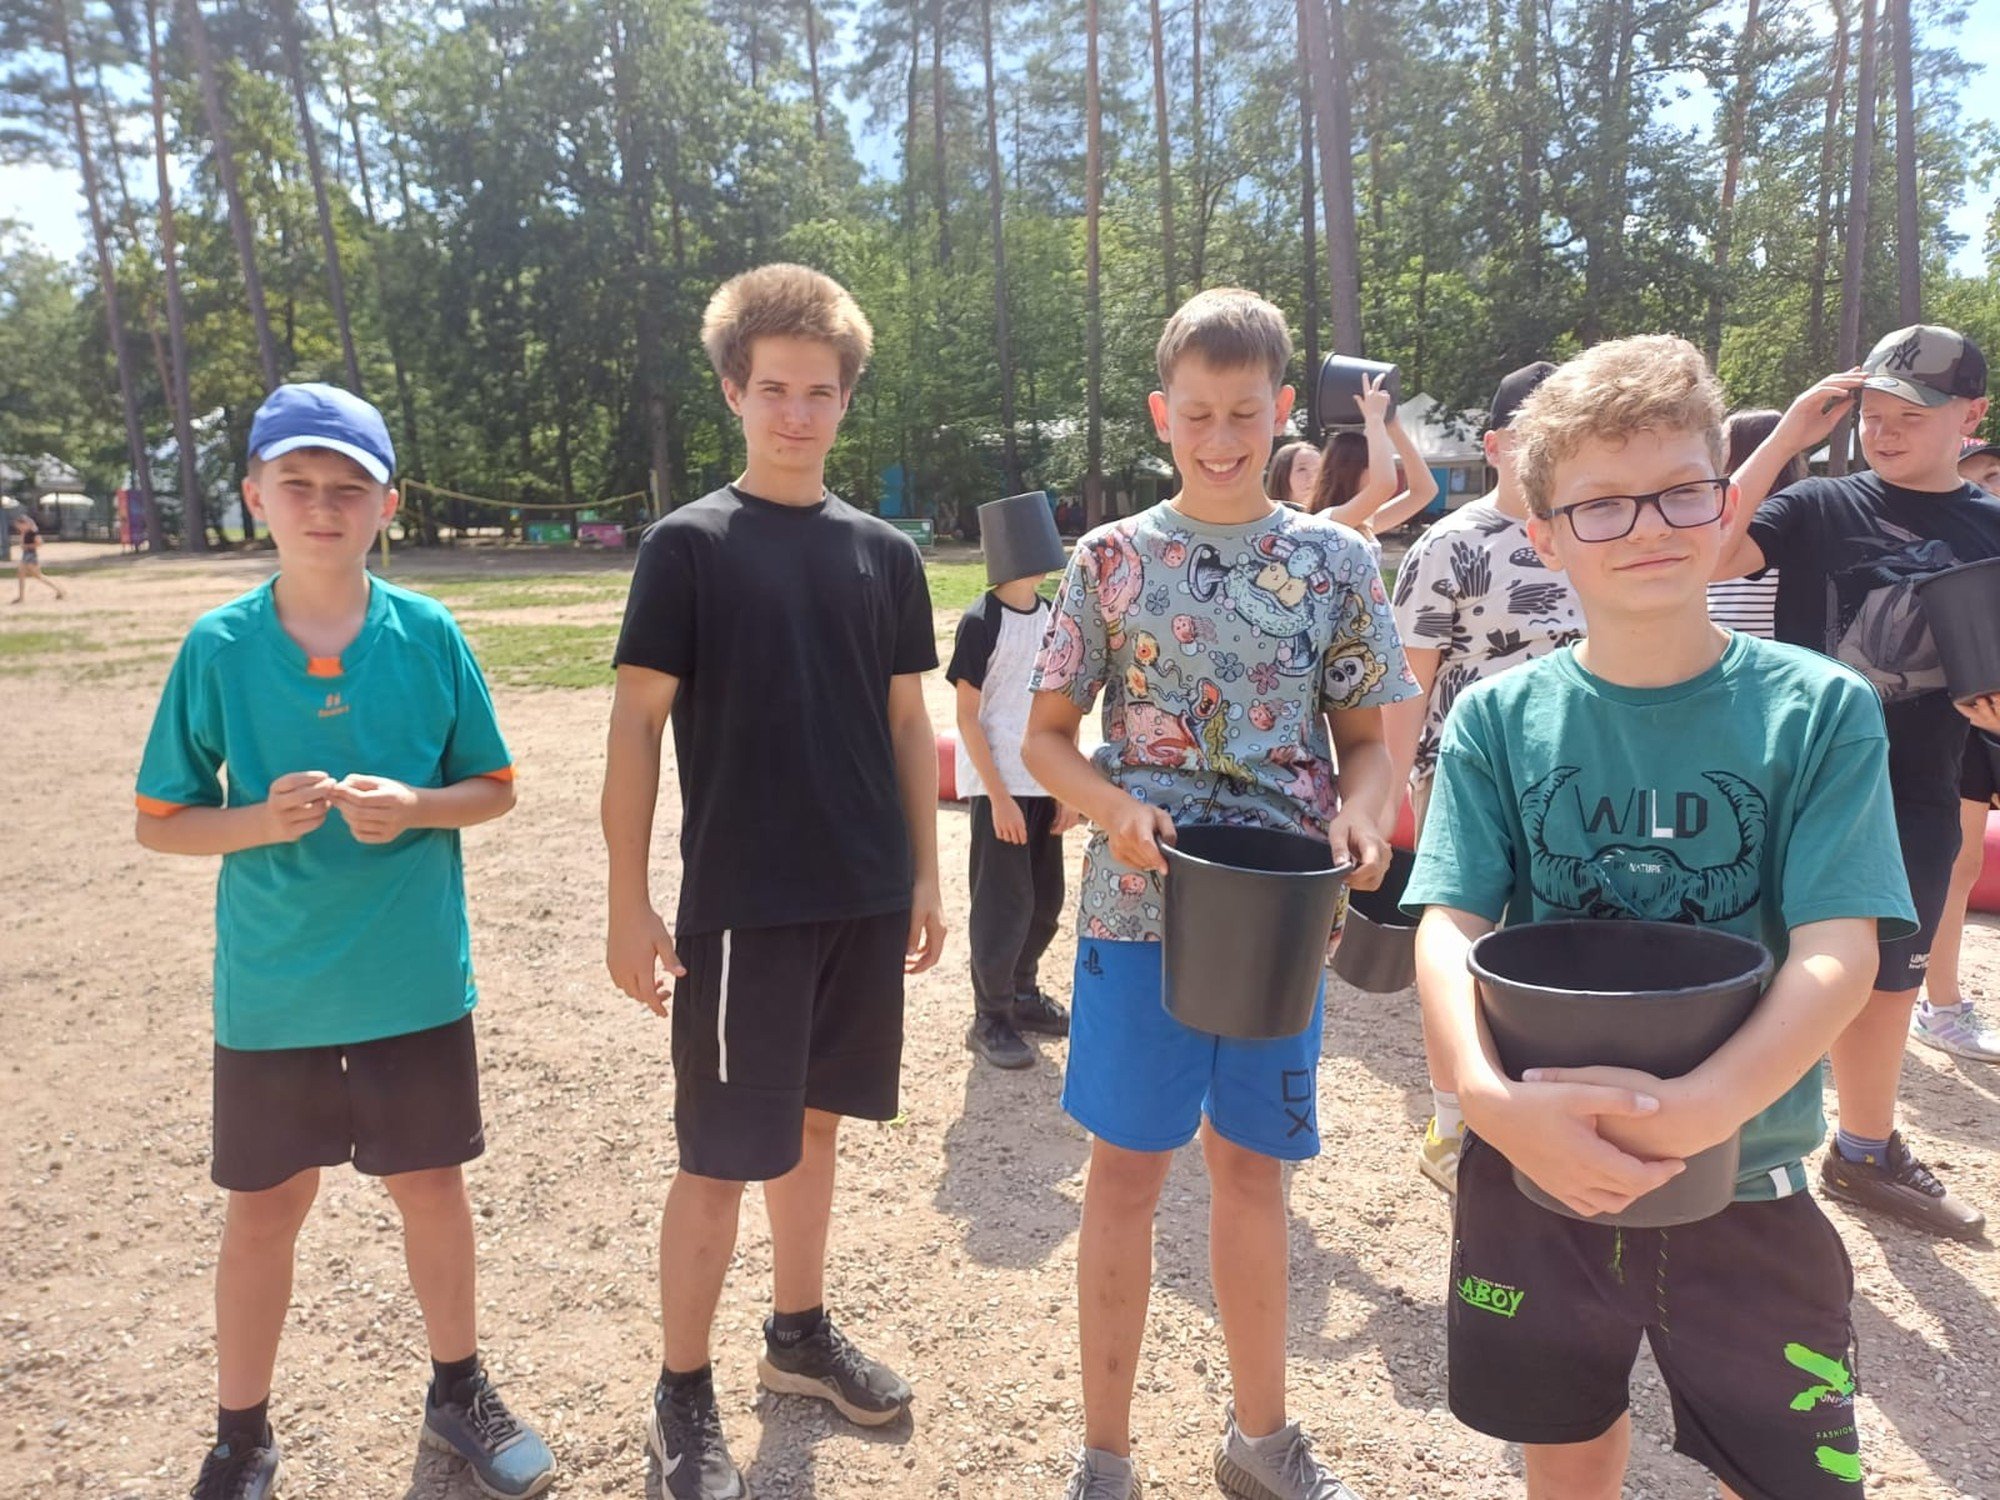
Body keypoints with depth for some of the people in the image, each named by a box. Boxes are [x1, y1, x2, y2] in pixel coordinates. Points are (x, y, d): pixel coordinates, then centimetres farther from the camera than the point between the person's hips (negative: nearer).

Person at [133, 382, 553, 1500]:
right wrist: (261, 821, -20)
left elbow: (494, 788, 1)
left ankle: (460, 1390, 38)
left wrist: (413, 806, -19)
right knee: (263, 1211, 14)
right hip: (270, 990, 0)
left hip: (415, 981, 0)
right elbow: (160, 822, 0)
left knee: (433, 1188, 15)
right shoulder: (219, 646, -6)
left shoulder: (430, 635, -6)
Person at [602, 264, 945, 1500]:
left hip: (864, 899, 5)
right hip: (740, 906, -4)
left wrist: (925, 875, 9)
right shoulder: (689, 544, -6)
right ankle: (685, 1394, 22)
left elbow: (907, 722, 11)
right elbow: (638, 723, -7)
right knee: (722, 1156, 3)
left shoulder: (885, 552, 7)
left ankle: (801, 1331, 37)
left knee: (816, 1121, 18)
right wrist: (630, 901, -10)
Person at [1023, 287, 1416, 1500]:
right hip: (1139, 905, -1)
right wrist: (1117, 809, -17)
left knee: (1253, 1166, 15)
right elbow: (1047, 736, 2)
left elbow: (1367, 736, 7)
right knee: (1131, 1168, 6)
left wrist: (1361, 813, -15)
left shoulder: (1337, 562, 3)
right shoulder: (1112, 559, -1)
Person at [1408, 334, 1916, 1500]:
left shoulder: (1821, 709, -8)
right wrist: (1489, 1093, -30)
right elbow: (1450, 925, -12)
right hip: (1536, 1174, 1)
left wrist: (1706, 1105, -31)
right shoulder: (1497, 719, -5)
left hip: (1746, 1182, -1)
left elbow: (1839, 953, -15)